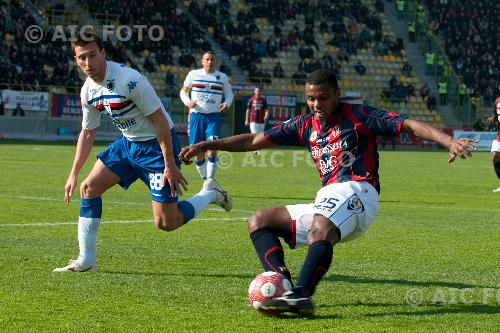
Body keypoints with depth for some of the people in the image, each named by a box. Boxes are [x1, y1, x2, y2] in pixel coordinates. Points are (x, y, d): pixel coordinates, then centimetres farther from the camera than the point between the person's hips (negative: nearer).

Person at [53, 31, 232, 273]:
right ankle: (86, 261, 6)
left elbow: (160, 120, -22)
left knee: (165, 223, -10)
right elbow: (87, 133, 12)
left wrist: (170, 164, -22)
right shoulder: (88, 90, -2)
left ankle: (210, 194, 17)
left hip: (157, 145, -8)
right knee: (89, 188, -1)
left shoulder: (130, 80, -26)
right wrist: (74, 174, 10)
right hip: (128, 143, 8)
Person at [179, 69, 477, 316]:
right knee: (259, 221, 2)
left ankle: (301, 296, -55)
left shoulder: (358, 116, 3)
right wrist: (207, 145, 17)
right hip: (327, 202, 8)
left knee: (320, 227, -37)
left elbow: (409, 125, -5)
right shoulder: (307, 125, 19)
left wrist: (449, 141, -21)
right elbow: (256, 140, 21)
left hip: (356, 192, -8)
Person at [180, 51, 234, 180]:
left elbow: (229, 94, 16)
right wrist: (187, 102, -11)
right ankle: (205, 179, 17)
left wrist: (227, 104, -6)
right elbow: (184, 91, 10)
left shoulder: (222, 77, 8)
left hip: (214, 116, 0)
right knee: (199, 152, 0)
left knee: (212, 149, -15)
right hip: (196, 115, 1)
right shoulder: (193, 74, 5)